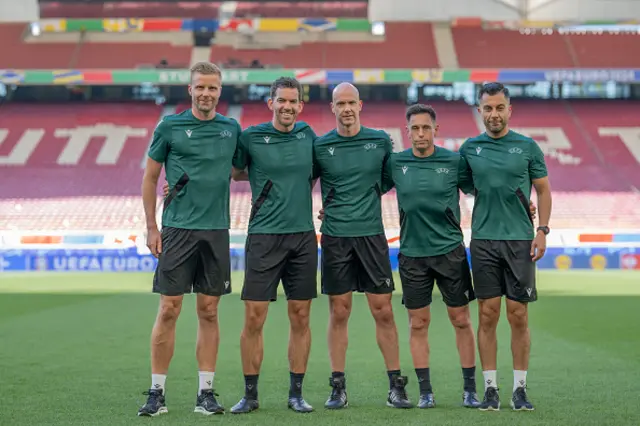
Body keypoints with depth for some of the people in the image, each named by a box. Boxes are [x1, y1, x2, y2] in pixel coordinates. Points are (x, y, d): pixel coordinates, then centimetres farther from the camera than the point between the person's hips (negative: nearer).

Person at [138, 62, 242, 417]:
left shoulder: (232, 129, 8)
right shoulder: (170, 126, 0)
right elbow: (150, 178, 4)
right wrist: (151, 227, 0)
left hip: (216, 230, 3)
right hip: (177, 228, -3)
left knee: (208, 311, 6)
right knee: (169, 310, -3)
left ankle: (206, 393, 11)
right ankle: (156, 393, 4)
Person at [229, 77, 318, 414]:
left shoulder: (308, 135, 8)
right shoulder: (251, 137, -3)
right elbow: (235, 173, 8)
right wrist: (263, 176, -4)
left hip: (303, 235, 3)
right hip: (264, 235, -3)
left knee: (300, 317, 5)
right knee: (254, 317, -4)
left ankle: (296, 393, 14)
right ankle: (250, 394, 7)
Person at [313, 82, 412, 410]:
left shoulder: (380, 141, 4)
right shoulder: (321, 146, 1)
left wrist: (366, 200, 10)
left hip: (372, 234, 1)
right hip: (335, 236, 0)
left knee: (383, 310, 0)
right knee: (339, 312, 3)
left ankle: (396, 386, 7)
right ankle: (338, 388, 10)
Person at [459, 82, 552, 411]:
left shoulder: (527, 147, 4)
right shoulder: (469, 149, 7)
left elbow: (543, 190, 8)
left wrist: (542, 230, -2)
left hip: (520, 239, -1)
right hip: (483, 240, 1)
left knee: (518, 315, 0)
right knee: (488, 315, 1)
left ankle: (520, 388, 8)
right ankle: (490, 388, 8)